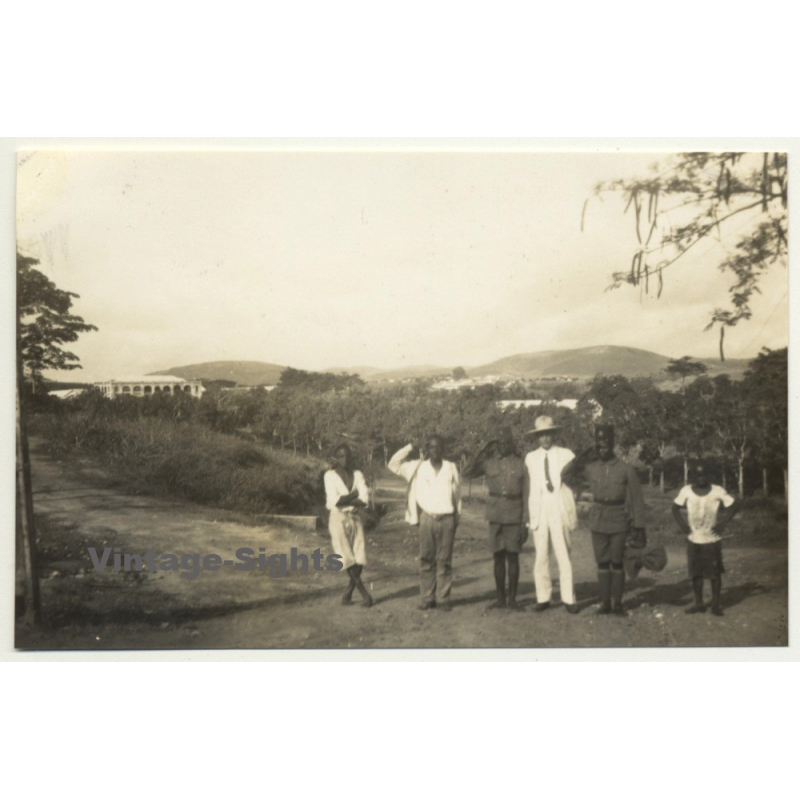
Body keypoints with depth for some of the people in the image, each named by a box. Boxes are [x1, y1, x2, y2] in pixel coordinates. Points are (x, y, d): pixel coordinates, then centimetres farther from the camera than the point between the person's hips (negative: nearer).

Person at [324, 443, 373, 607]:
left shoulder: (357, 474, 10)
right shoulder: (330, 475, 2)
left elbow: (364, 500, -2)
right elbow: (334, 500, -10)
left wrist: (344, 499, -13)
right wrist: (354, 495, -5)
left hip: (355, 518, 3)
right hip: (338, 518, -3)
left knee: (360, 557, -7)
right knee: (347, 557, -10)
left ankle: (348, 593, 6)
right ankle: (364, 593, -2)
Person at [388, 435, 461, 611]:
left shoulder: (451, 468, 9)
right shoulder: (418, 467, 9)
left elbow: (457, 493, 12)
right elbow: (393, 464, 5)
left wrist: (457, 516, 9)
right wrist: (410, 448, 2)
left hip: (447, 518, 0)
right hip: (427, 518, 0)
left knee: (444, 560, 1)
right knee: (426, 559, 1)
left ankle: (443, 598, 5)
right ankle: (427, 598, 6)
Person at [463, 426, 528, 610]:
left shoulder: (520, 463, 2)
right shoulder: (489, 462, 5)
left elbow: (526, 494, 2)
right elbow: (466, 473, -6)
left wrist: (525, 522, -3)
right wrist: (482, 452, -7)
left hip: (514, 516, -1)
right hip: (495, 516, 1)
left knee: (513, 557, 1)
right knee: (498, 557, 6)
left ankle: (512, 599, 10)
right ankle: (500, 598, 14)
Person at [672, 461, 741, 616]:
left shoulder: (717, 491, -7)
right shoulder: (686, 491, -2)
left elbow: (735, 505, -5)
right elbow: (675, 507, 9)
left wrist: (723, 523, -11)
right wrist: (682, 524, -3)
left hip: (712, 540, -2)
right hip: (693, 540, 2)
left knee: (715, 573, 1)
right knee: (696, 573, 7)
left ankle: (716, 604, 12)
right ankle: (698, 604, 17)